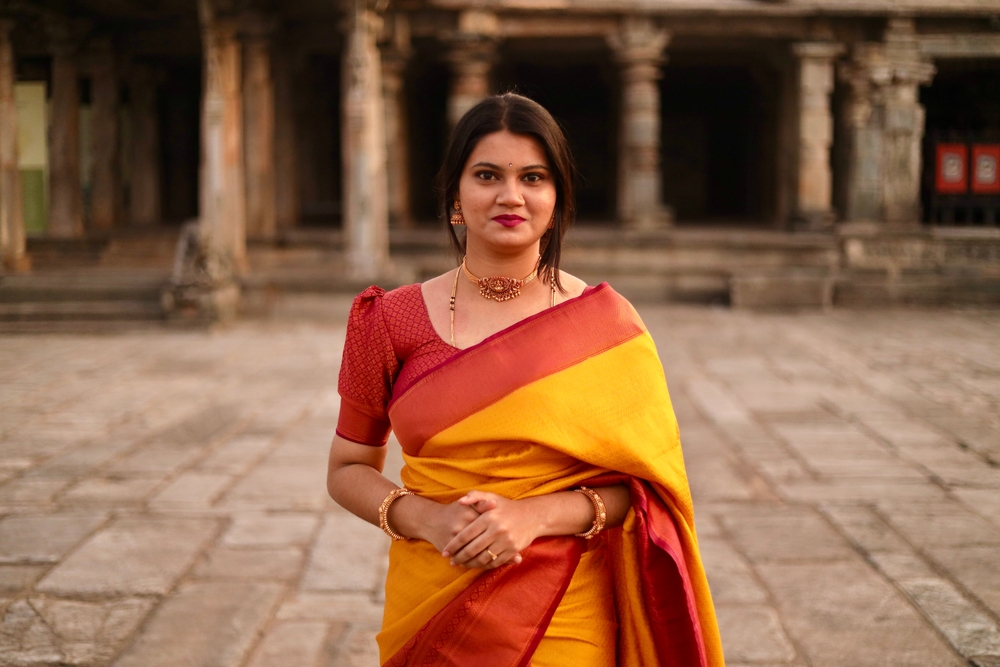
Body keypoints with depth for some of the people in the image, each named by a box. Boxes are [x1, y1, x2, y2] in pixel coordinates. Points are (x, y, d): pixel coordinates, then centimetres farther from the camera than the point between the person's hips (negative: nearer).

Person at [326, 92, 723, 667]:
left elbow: (646, 485, -3)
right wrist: (426, 519, -13)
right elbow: (347, 470, 5)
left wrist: (536, 516, -19)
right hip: (429, 617, 1)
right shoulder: (392, 321, -2)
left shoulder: (607, 327, -5)